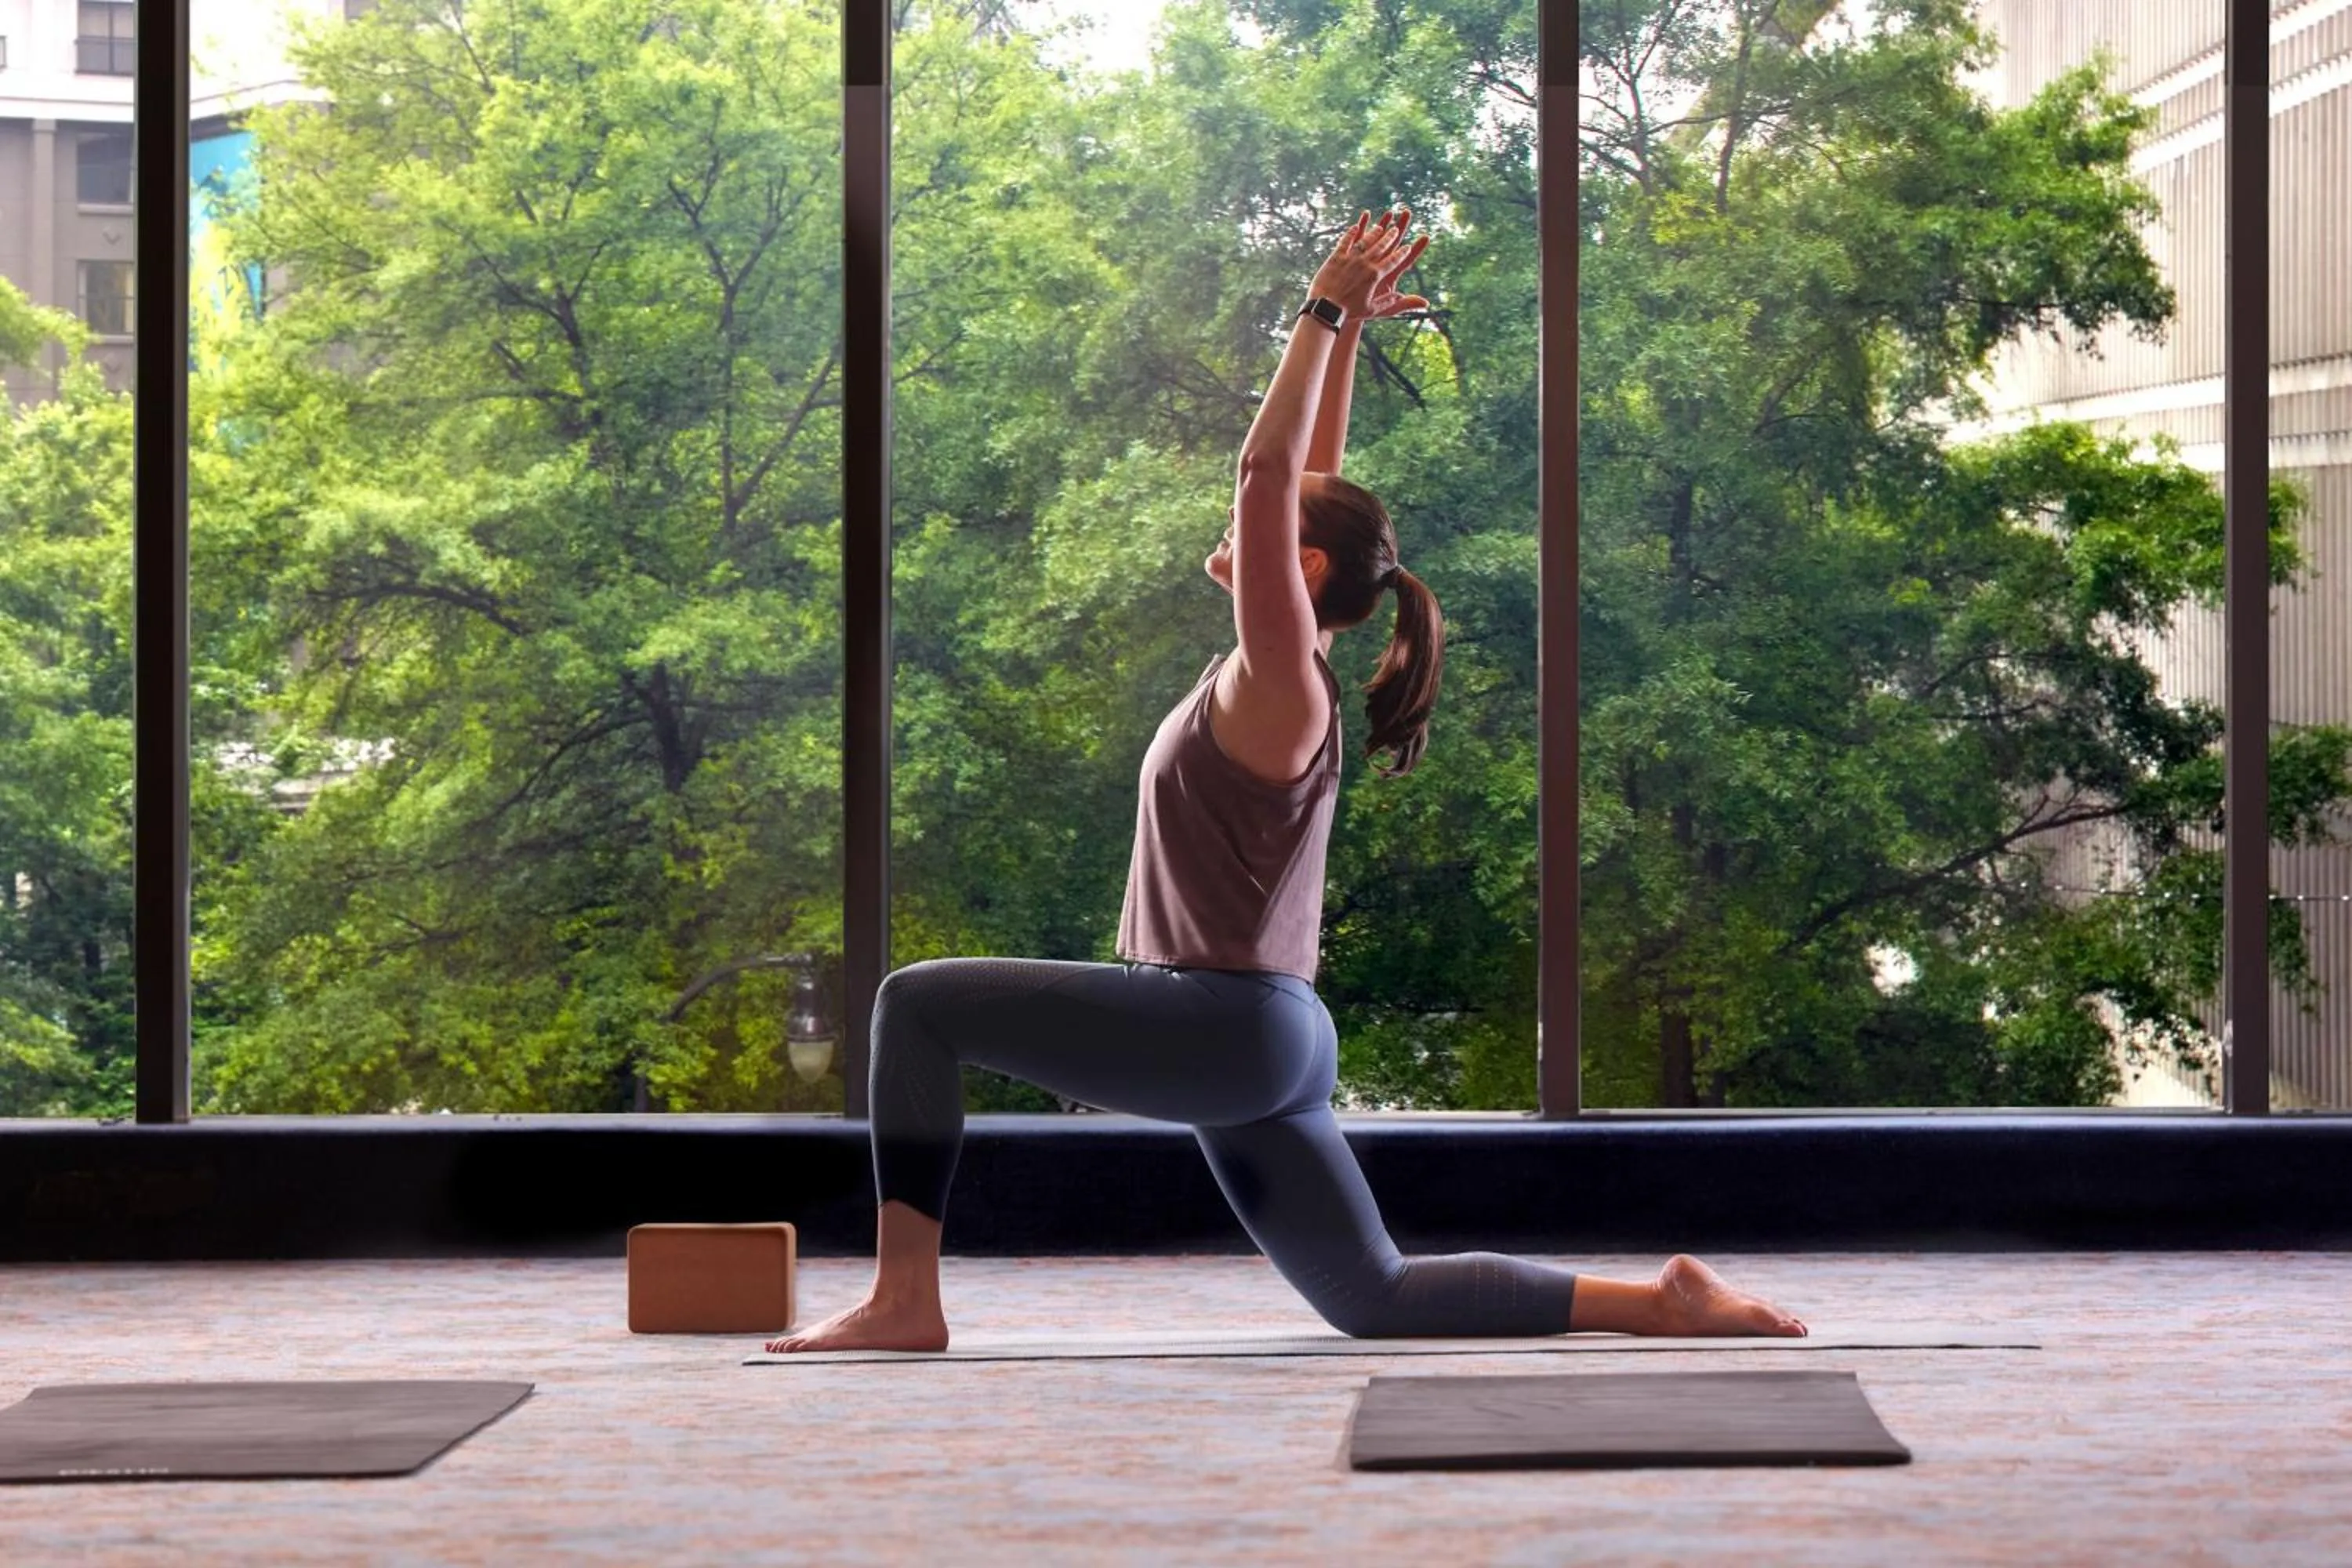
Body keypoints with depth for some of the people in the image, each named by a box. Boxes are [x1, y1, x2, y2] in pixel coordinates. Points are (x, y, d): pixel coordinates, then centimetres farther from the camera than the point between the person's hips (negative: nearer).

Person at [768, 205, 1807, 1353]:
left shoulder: (1280, 682, -11)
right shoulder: (1276, 674, 12)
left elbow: (1269, 475, -18)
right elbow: (1304, 489, 19)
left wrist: (1329, 314, -13)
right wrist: (1345, 331, 21)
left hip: (1225, 1026, -10)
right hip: (1266, 1043, 10)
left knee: (919, 1001, -10)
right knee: (1376, 1299, 11)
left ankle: (903, 1298, -11)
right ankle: (1662, 1302, 8)